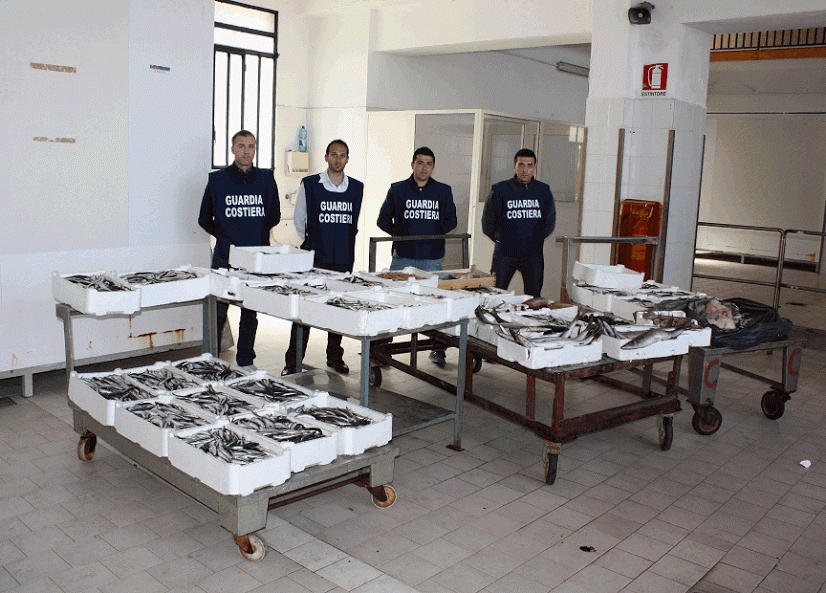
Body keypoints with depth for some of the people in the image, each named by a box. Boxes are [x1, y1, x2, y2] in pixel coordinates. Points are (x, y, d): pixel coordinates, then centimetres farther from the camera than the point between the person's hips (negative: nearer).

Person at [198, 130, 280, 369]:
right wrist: (225, 236, 2)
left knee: (250, 313, 10)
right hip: (225, 258, -2)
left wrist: (257, 235, 7)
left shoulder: (266, 179, 6)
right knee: (218, 312, -1)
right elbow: (205, 219, 8)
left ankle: (246, 361, 21)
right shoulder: (217, 179, 2)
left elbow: (274, 216, 14)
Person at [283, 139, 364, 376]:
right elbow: (299, 219, 9)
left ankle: (335, 357, 22)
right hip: (315, 258, -3)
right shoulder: (309, 184, 1)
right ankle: (293, 361, 4)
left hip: (344, 259, 3)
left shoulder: (357, 188, 9)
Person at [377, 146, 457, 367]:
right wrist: (399, 232, -4)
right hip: (402, 257, -1)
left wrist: (436, 234, -1)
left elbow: (451, 221, 14)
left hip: (432, 258, 1)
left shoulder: (443, 191, 9)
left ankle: (437, 349, 16)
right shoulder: (398, 190, 7)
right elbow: (383, 219, 10)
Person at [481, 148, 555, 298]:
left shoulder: (544, 191, 4)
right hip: (505, 254, -2)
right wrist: (500, 239, 4)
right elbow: (487, 221, 5)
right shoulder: (500, 190, -4)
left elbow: (550, 222, 17)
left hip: (533, 254, 2)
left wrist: (537, 239, 11)